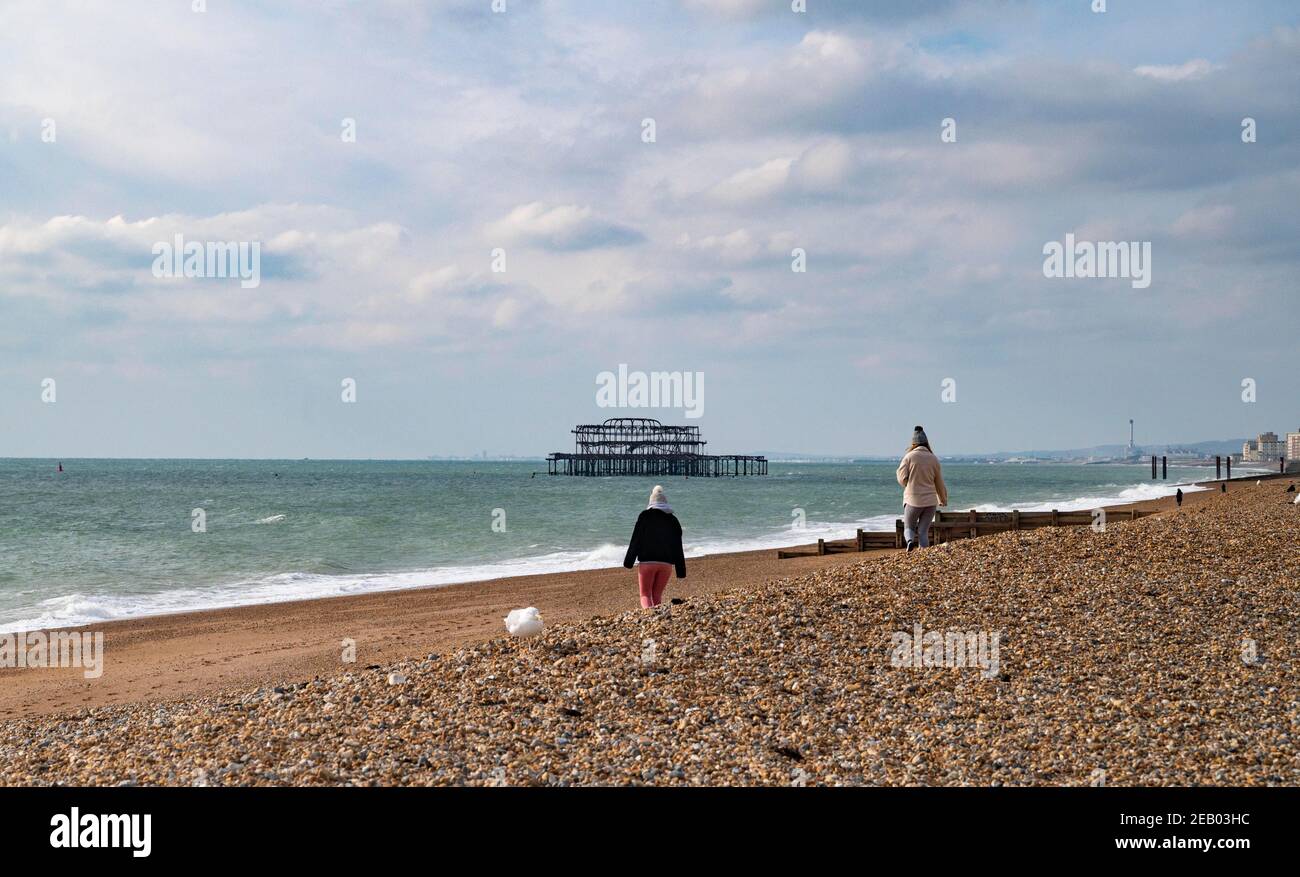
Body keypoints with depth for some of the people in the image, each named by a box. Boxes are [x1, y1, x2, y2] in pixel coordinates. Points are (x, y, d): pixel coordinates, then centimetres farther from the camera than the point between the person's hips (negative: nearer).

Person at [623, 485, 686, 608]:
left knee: (645, 595, -1)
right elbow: (678, 548, 12)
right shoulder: (673, 520, 11)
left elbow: (635, 540, -4)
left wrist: (628, 562, 0)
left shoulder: (645, 516, -1)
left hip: (647, 562, -3)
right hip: (666, 564, 3)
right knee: (657, 595, 13)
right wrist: (681, 571, 15)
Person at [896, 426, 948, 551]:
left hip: (913, 500, -2)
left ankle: (910, 540, -19)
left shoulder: (909, 457, -5)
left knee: (909, 528, 13)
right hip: (930, 501, 2)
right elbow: (939, 484, 11)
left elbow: (902, 479, -8)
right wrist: (943, 500, 27)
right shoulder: (934, 459, 4)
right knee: (923, 532, 7)